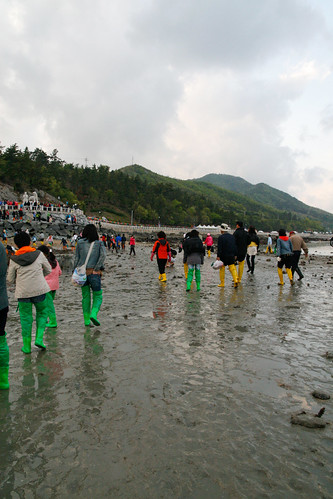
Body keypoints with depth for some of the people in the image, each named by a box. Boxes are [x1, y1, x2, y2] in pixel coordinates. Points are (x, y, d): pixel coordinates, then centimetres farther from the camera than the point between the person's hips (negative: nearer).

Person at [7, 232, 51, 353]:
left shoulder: (14, 259, -1)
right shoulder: (39, 254, -2)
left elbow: (10, 279, 5)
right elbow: (48, 270, 9)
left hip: (22, 292, 1)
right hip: (39, 290, 0)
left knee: (25, 317, 11)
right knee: (42, 312, 18)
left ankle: (27, 346, 17)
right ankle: (39, 339, 7)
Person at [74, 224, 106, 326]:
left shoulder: (80, 243, 5)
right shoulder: (99, 243, 3)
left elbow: (76, 258, 2)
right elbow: (103, 255, -12)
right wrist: (96, 269, -11)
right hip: (94, 273, -2)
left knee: (85, 297, 12)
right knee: (98, 296, 10)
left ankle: (86, 320, 11)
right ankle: (93, 314, -12)